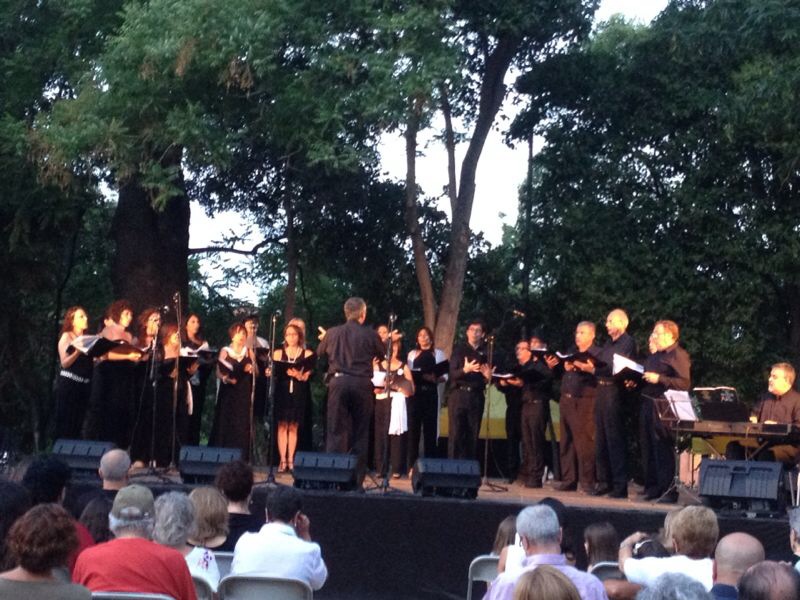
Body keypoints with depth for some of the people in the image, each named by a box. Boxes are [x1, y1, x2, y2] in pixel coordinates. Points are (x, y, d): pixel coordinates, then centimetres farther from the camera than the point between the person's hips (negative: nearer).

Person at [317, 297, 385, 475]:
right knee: (360, 431, 7)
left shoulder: (332, 333, 3)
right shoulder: (370, 335, -3)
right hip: (362, 383, -1)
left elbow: (320, 352, 21)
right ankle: (357, 477, 7)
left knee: (336, 429, 4)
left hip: (338, 381, 1)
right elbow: (382, 355, 13)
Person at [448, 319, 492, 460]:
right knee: (456, 434, -6)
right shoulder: (459, 350, 6)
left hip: (476, 396, 2)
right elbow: (452, 374, -5)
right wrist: (465, 370, -23)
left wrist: (488, 377, -9)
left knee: (473, 435, 0)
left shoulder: (485, 353, 11)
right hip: (458, 394, -2)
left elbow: (486, 381, 14)